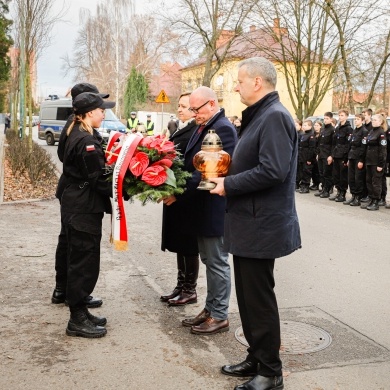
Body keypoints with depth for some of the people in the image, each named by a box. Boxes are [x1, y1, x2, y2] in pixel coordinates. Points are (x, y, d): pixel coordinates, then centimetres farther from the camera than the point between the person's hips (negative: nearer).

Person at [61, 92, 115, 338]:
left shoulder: (77, 136, 12)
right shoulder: (87, 141, -19)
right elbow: (99, 181, -20)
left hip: (77, 208, 10)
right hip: (84, 211, -10)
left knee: (81, 262, 16)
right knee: (84, 263, -1)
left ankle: (80, 313, 27)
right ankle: (78, 321, 10)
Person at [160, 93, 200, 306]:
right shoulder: (179, 130, 15)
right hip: (175, 194, 9)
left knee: (188, 243, 1)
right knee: (179, 242, 15)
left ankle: (190, 290, 13)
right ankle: (181, 286, 26)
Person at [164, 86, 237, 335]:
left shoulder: (222, 128, -17)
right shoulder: (204, 127, 12)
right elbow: (193, 164, 14)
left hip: (214, 208, -9)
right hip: (202, 207, 9)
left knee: (217, 262, 2)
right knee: (209, 260, 17)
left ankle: (219, 316, 14)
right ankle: (210, 309, 29)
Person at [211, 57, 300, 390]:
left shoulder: (275, 116, -17)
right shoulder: (259, 115, 15)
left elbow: (272, 171, -27)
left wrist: (229, 185, -17)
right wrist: (228, 177, 6)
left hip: (261, 226, -10)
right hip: (249, 224, 10)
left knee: (259, 298, 0)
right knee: (248, 296, 17)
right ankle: (256, 358, 31)